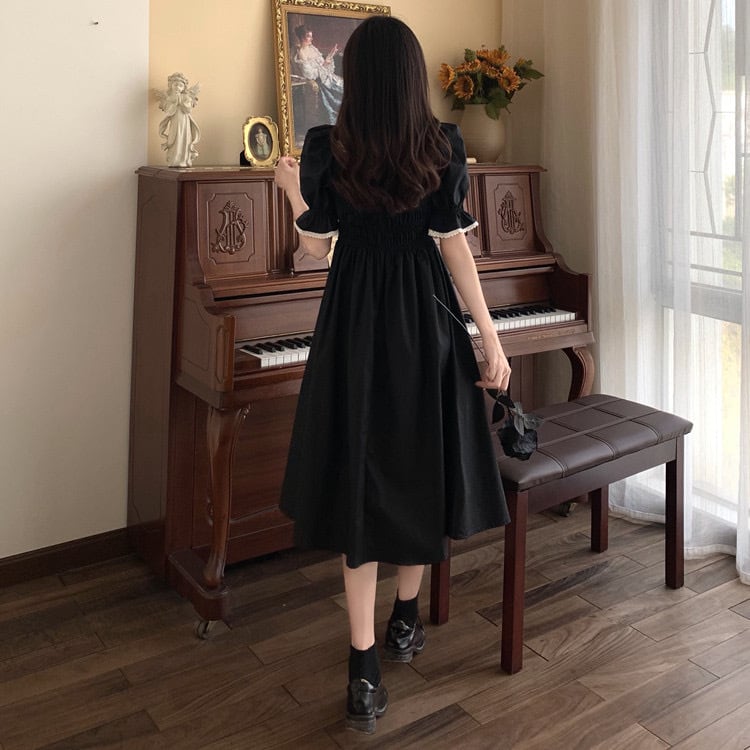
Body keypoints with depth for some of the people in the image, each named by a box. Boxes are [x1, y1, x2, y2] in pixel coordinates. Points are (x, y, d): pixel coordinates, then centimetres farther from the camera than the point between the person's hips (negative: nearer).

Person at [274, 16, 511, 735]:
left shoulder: (326, 149, -4)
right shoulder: (443, 146, -4)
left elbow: (315, 246, 2)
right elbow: (454, 247, -7)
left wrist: (292, 188, 22)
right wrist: (491, 339, -2)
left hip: (355, 326, -1)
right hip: (426, 325, 1)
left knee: (361, 484, 3)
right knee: (419, 470, 16)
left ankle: (365, 673, 3)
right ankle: (406, 623, 35)